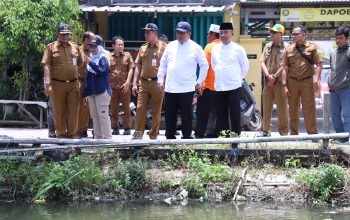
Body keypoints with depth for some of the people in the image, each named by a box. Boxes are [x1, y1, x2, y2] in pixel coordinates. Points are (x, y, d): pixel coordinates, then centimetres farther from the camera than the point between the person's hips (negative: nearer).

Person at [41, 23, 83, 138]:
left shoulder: (75, 47, 12)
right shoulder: (51, 47, 2)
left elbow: (80, 63, 22)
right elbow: (47, 66, -4)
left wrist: (72, 71, 7)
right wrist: (47, 84, -13)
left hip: (73, 84, 3)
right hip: (57, 84, -2)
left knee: (73, 111, 2)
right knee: (59, 111, 3)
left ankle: (72, 134, 12)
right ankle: (61, 135, 11)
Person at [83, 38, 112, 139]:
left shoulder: (103, 58, -4)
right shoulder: (91, 58, 16)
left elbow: (102, 70, -23)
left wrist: (91, 63, -31)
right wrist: (85, 92, 18)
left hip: (102, 91, -8)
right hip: (91, 92, 8)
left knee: (103, 115, -9)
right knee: (94, 116, 10)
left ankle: (107, 137, -6)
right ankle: (97, 136, 16)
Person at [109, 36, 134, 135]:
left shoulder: (127, 55, 7)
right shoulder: (109, 57, 7)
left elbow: (131, 69, 2)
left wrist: (127, 82, -8)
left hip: (124, 86, -1)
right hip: (112, 86, 1)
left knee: (126, 107, 1)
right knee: (114, 108, 5)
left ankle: (127, 128, 7)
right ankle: (115, 128, 13)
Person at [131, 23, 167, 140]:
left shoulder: (163, 48, -2)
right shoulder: (143, 48, 14)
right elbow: (138, 66, 16)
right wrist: (134, 83, 9)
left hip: (157, 83, -4)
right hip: (143, 83, 4)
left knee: (156, 111, 2)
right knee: (140, 108, -1)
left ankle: (153, 135, 10)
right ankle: (138, 134, 4)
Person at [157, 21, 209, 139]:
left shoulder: (195, 48, -1)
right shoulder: (171, 46, 10)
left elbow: (204, 65, 4)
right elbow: (163, 64, 16)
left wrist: (199, 82, 1)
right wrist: (160, 80, 10)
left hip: (186, 89, -4)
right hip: (169, 88, 4)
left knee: (186, 116, 0)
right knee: (170, 116, 8)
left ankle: (187, 138, 7)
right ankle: (170, 138, 16)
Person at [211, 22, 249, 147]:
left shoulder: (238, 49, -4)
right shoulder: (215, 49, 7)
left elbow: (245, 66, 4)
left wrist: (238, 78, 7)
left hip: (234, 87, -4)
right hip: (219, 87, 4)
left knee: (235, 115, -6)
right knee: (221, 114, 8)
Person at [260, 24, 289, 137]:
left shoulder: (286, 47, -4)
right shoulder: (268, 46, 14)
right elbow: (263, 62, 8)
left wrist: (274, 76, -13)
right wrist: (268, 75, -7)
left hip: (280, 80, -5)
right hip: (268, 81, 5)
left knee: (282, 106, -3)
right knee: (266, 106, 6)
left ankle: (283, 132, 3)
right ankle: (266, 131, 12)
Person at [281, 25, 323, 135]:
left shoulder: (312, 47, 1)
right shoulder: (289, 49, 8)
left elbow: (319, 64, -1)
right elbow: (285, 68, 6)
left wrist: (316, 79, -12)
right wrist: (284, 85, 0)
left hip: (307, 82, -3)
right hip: (292, 82, 3)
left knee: (309, 108, -3)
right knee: (293, 109, 9)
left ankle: (312, 133, 3)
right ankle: (293, 133, 19)